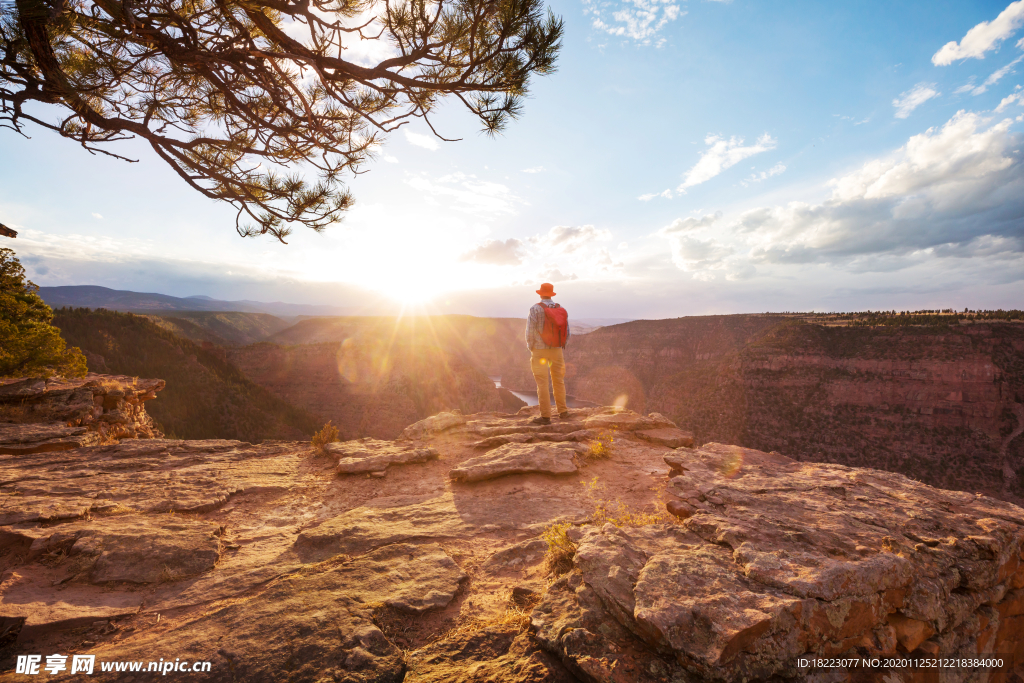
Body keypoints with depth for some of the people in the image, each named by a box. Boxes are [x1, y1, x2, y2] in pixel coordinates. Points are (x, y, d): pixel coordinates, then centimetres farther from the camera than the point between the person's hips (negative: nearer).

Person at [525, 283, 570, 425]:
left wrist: (530, 348, 4)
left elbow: (530, 331, -10)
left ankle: (545, 416, 0)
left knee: (542, 383, -1)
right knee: (559, 381, 15)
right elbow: (567, 333, 6)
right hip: (557, 350, 4)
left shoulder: (535, 309, -8)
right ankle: (563, 411, 22)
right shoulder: (561, 310, 5)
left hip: (540, 351, -4)